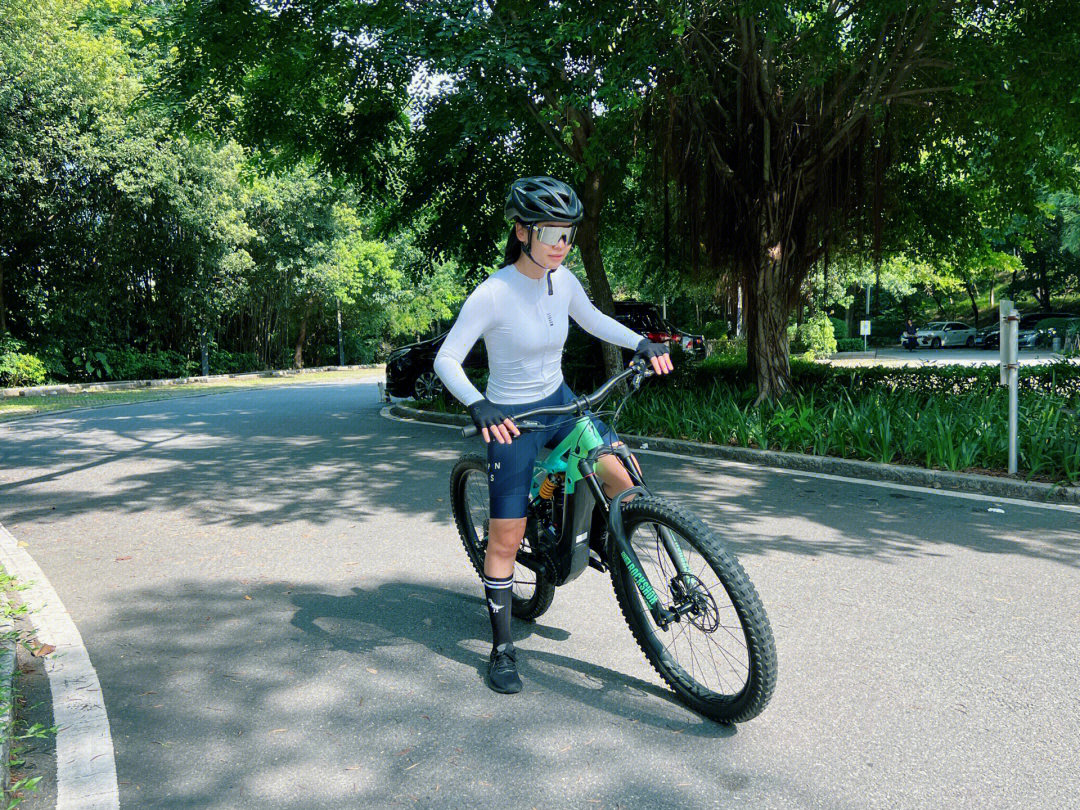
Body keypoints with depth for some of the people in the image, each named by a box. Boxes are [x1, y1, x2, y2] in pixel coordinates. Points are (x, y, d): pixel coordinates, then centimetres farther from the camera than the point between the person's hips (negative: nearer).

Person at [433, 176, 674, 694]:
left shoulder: (563, 280, -4)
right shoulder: (493, 294, -21)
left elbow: (592, 320, 14)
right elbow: (446, 360, -20)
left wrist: (641, 343, -1)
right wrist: (477, 405, -36)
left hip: (560, 403, 5)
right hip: (511, 419, -5)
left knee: (623, 477, -12)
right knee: (506, 540, -1)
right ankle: (502, 649, 16)